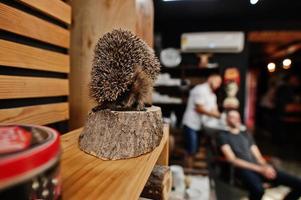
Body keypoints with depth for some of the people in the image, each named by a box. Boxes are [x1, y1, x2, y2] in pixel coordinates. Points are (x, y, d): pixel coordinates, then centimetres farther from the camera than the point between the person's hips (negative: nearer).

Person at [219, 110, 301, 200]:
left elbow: (258, 157, 18)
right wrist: (260, 169, -12)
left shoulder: (246, 135, 23)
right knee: (258, 190, -38)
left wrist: (266, 167, -6)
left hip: (259, 168, 6)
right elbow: (232, 160, -7)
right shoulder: (223, 135, 4)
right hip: (243, 169, -6)